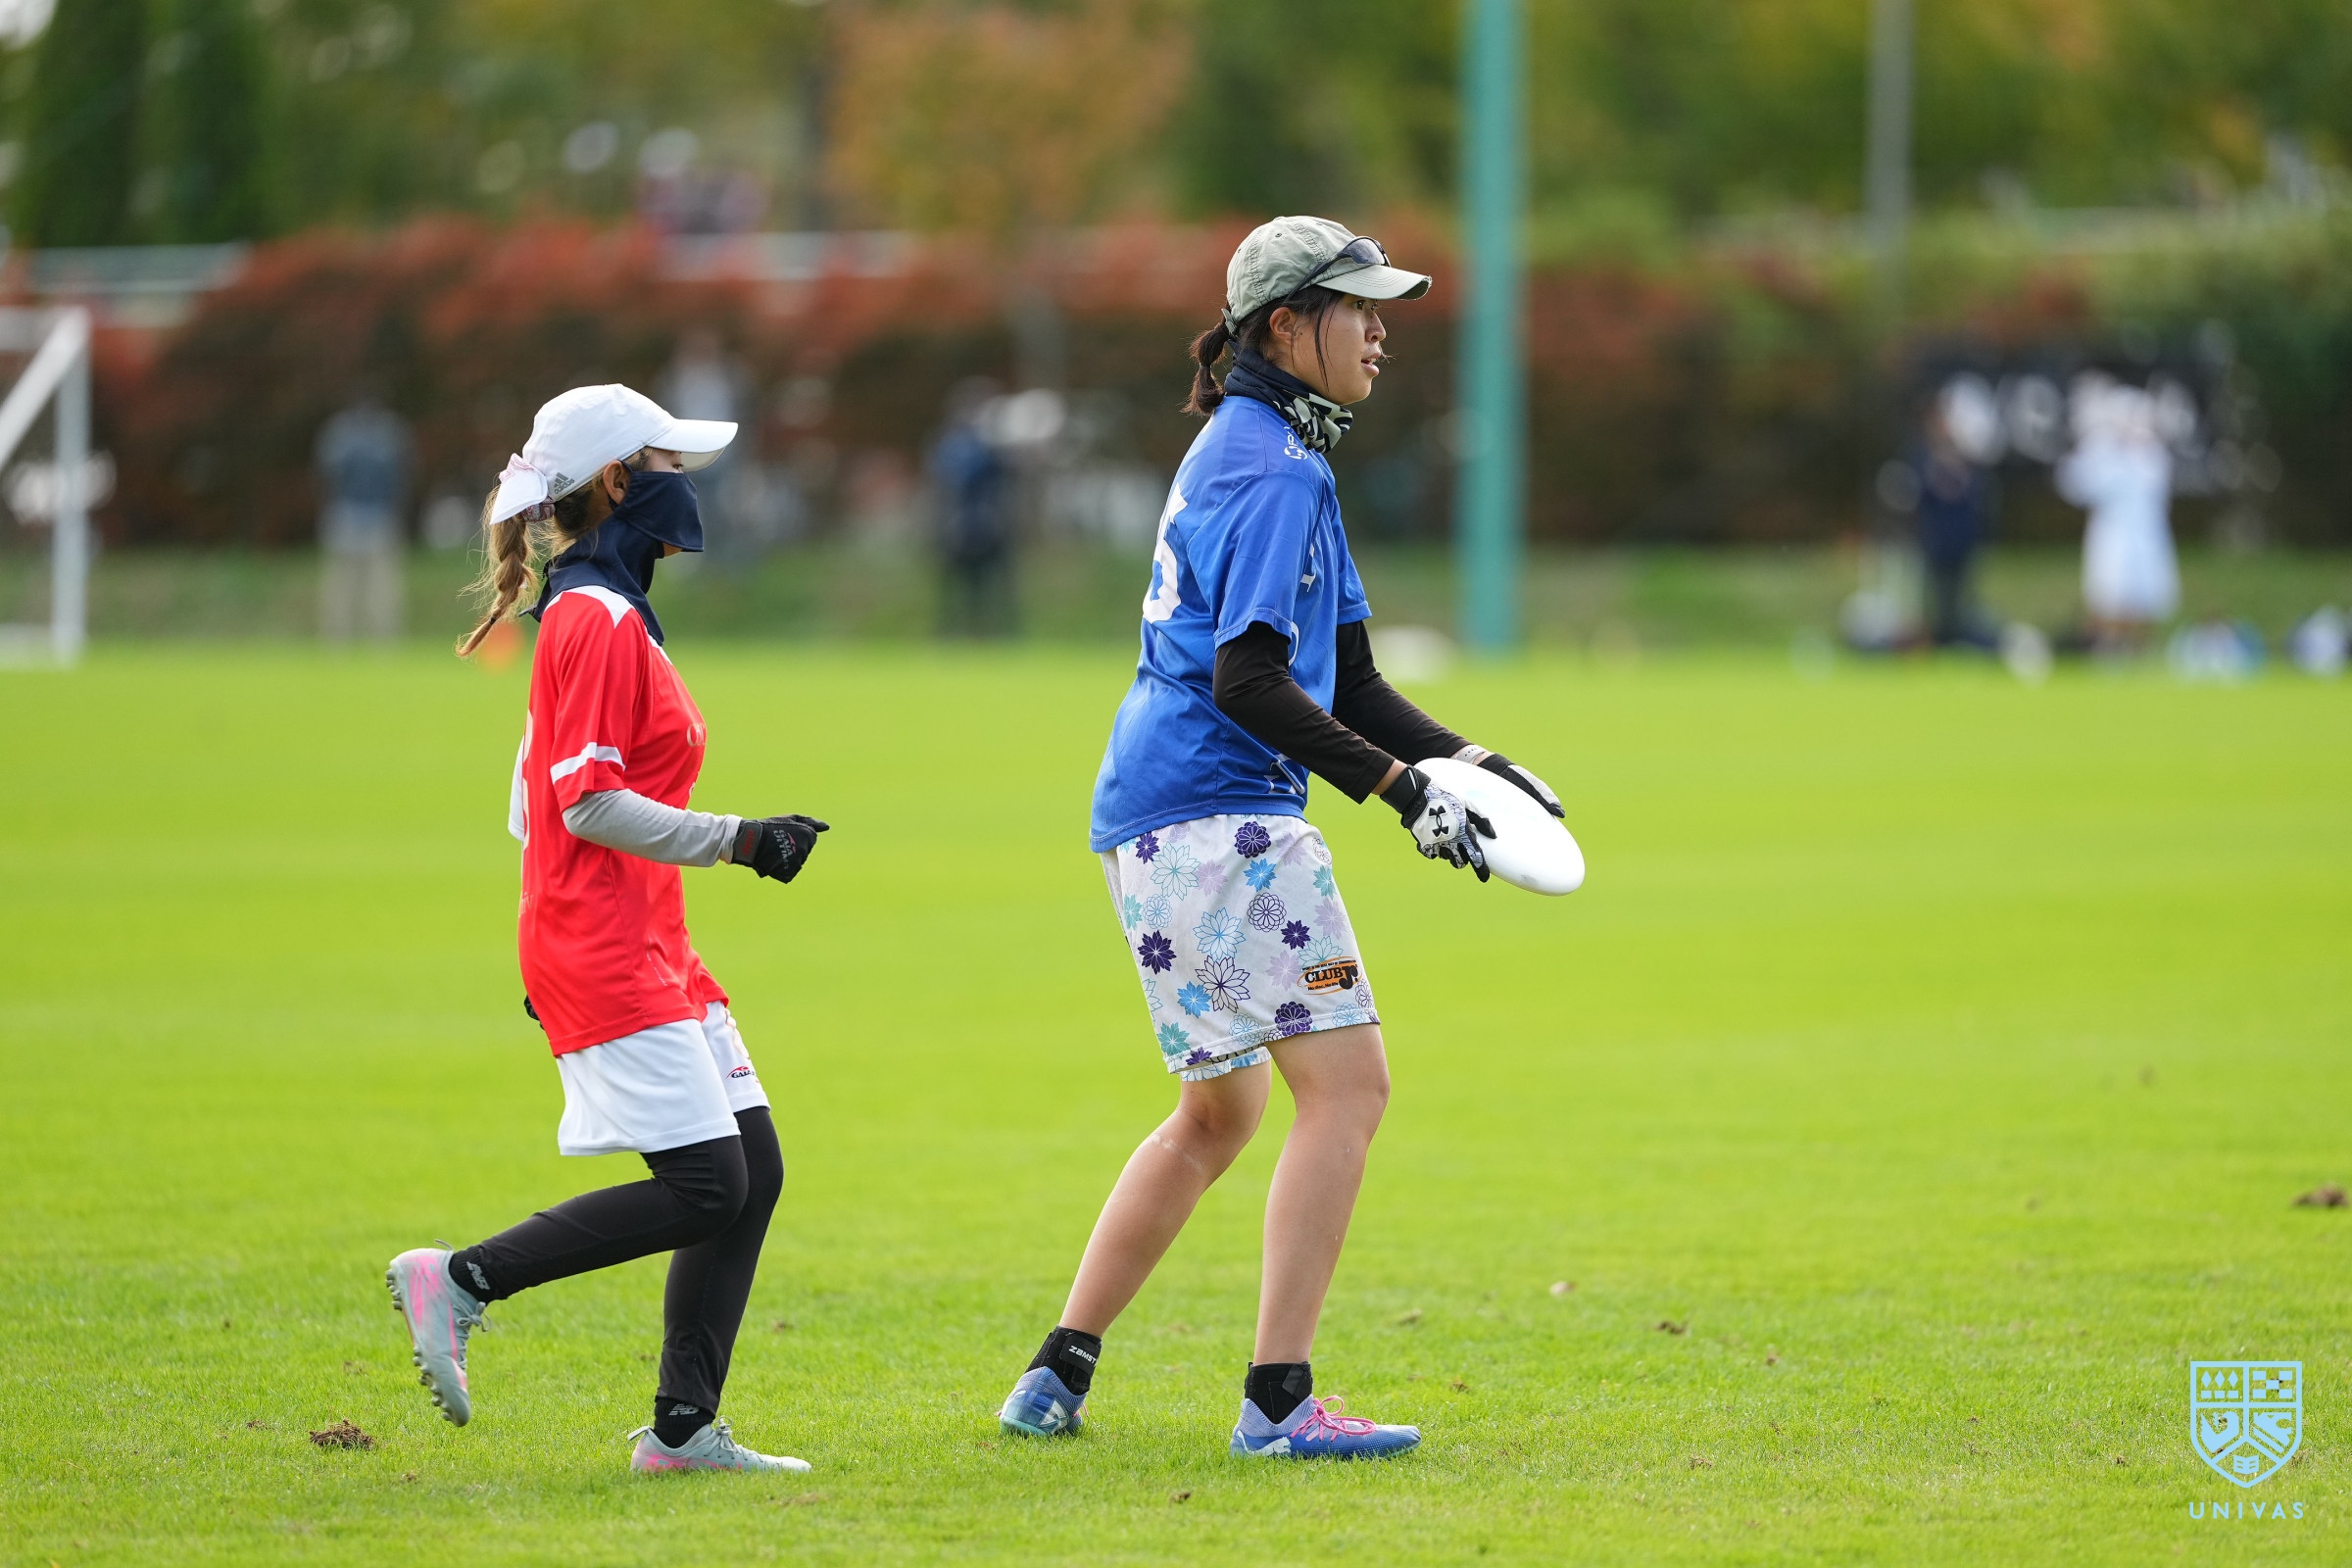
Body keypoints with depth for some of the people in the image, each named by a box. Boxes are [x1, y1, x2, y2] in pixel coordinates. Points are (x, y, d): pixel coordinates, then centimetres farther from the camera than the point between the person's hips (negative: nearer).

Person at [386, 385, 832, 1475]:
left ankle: (684, 1427, 6)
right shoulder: (599, 618, -12)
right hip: (608, 955, -10)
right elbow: (589, 802, -19)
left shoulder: (597, 615, 19)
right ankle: (460, 1281, -8)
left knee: (754, 1171, 6)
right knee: (705, 1187, -13)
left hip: (650, 952, 10)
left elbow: (534, 805, 22)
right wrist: (737, 840, -16)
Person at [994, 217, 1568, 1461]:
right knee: (1346, 1082, -10)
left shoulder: (1247, 452, 20)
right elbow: (1248, 680, -22)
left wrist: (1469, 761, 10)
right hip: (1216, 813, -11)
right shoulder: (1273, 469, -12)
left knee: (1219, 1111, 20)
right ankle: (1278, 1398, -13)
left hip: (1154, 821, 11)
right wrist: (1399, 788, -22)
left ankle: (1056, 1378, 21)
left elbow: (1346, 682, 21)